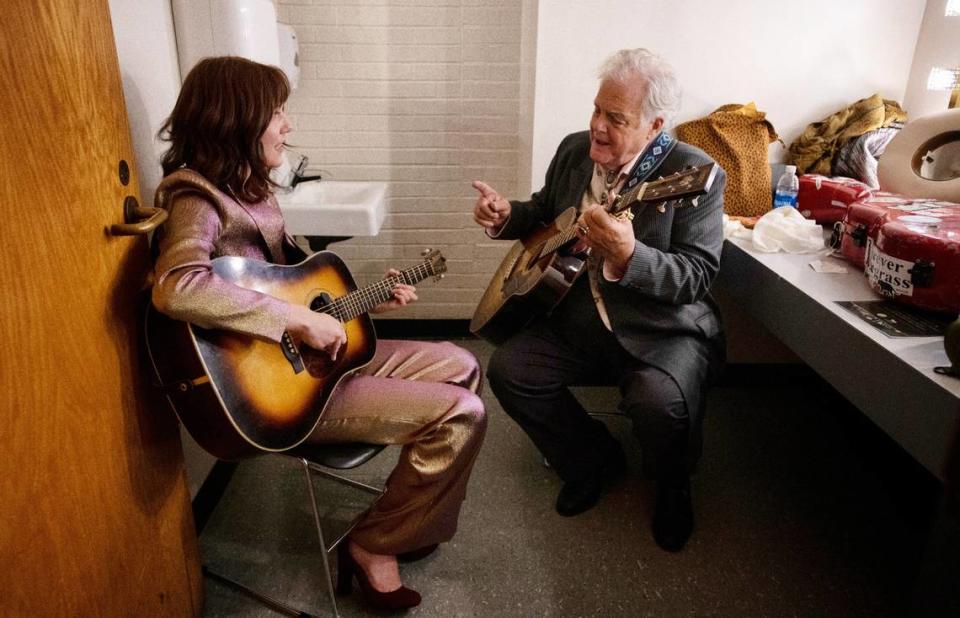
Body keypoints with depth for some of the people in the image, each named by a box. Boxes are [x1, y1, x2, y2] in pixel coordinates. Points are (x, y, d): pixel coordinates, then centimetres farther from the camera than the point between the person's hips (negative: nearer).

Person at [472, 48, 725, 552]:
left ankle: (672, 484, 9)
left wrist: (628, 256, -40)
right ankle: (595, 461, 13)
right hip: (579, 319, 6)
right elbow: (544, 213, 19)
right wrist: (506, 216, -3)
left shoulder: (695, 174, -15)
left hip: (664, 331, -5)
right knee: (507, 369, -12)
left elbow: (697, 276, -22)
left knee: (662, 402, -32)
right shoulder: (574, 150, 3)